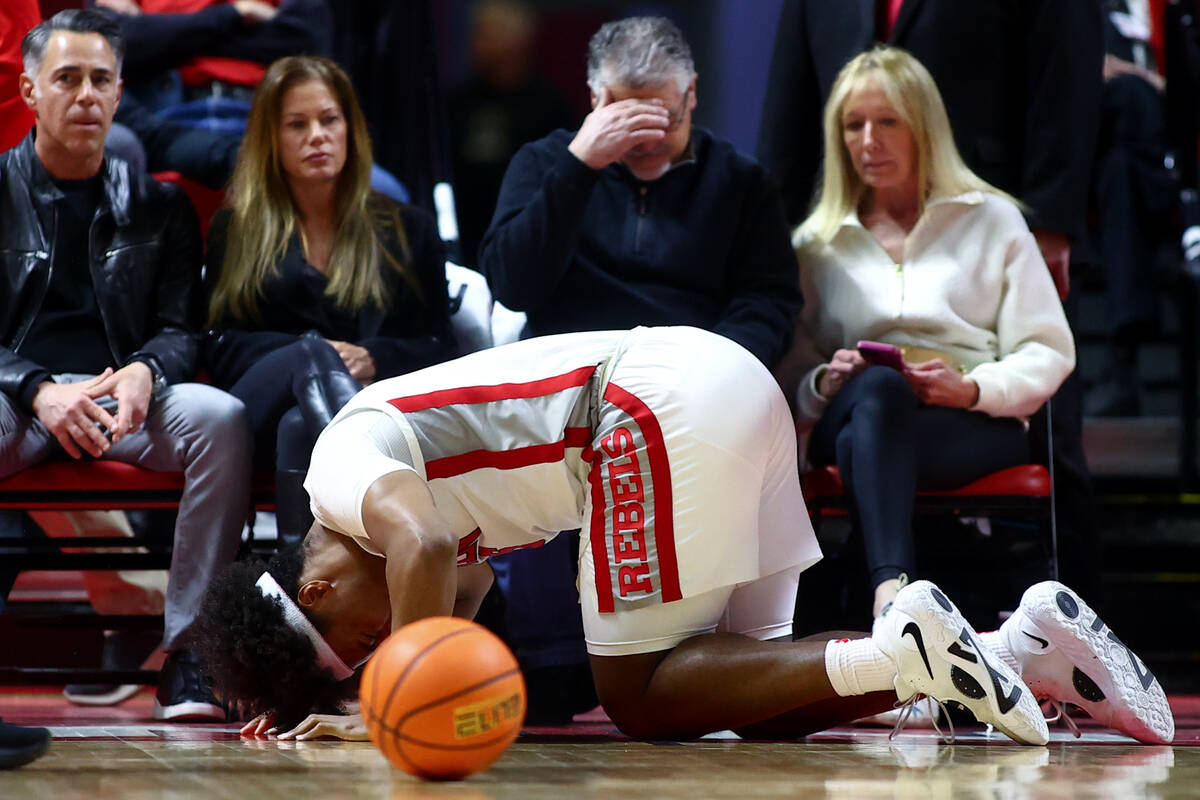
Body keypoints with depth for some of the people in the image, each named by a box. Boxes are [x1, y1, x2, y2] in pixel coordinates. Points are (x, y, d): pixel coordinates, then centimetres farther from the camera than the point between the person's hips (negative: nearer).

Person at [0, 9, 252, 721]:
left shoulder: (156, 205, 17)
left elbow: (182, 327, 11)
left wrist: (145, 371, -15)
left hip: (122, 397, 2)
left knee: (223, 418, -30)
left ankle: (188, 653, -29)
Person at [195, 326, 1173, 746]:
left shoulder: (343, 458, -4)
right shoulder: (423, 494, 24)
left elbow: (421, 552, -24)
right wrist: (310, 703, 23)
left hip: (668, 408, -10)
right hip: (729, 383, 10)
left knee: (639, 697, -3)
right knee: (757, 702, 9)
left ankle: (900, 649, -17)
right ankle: (1026, 641, -1)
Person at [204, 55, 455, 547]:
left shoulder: (408, 230, 26)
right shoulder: (236, 231, 26)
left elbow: (438, 349, 15)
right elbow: (221, 349, 12)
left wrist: (372, 358, -8)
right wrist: (316, 353, -6)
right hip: (260, 408, 0)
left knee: (301, 427, -39)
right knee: (311, 356, -39)